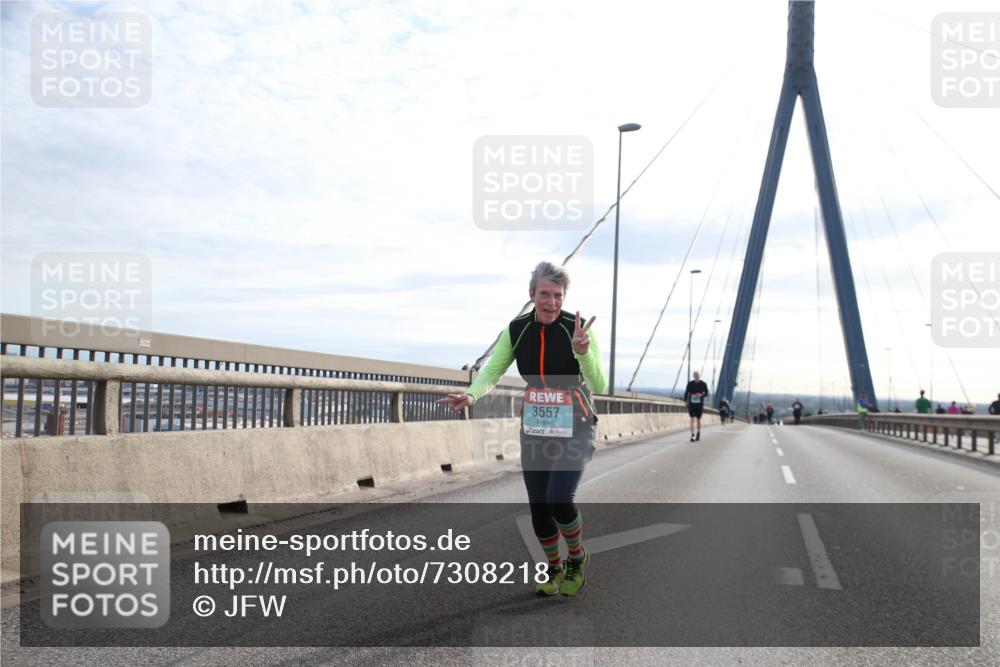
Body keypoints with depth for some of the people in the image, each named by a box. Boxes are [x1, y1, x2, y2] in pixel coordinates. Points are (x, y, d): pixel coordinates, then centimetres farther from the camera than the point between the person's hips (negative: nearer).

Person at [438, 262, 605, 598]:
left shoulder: (577, 328, -17)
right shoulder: (516, 330, -7)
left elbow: (599, 387, -20)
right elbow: (492, 371, -4)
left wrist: (583, 352, -39)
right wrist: (471, 395, -25)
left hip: (574, 431, -3)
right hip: (534, 431, 4)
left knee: (559, 501, -18)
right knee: (538, 508, 5)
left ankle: (578, 557, 14)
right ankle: (554, 568, 34)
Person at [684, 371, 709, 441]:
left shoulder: (703, 384, -1)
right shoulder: (690, 383, 1)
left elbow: (706, 393, 2)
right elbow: (686, 393, 9)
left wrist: (701, 395, -18)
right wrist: (685, 401, 4)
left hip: (700, 404, 0)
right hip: (691, 403, 0)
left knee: (698, 420, 11)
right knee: (693, 419, -10)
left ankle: (698, 433, 35)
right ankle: (693, 435, -15)